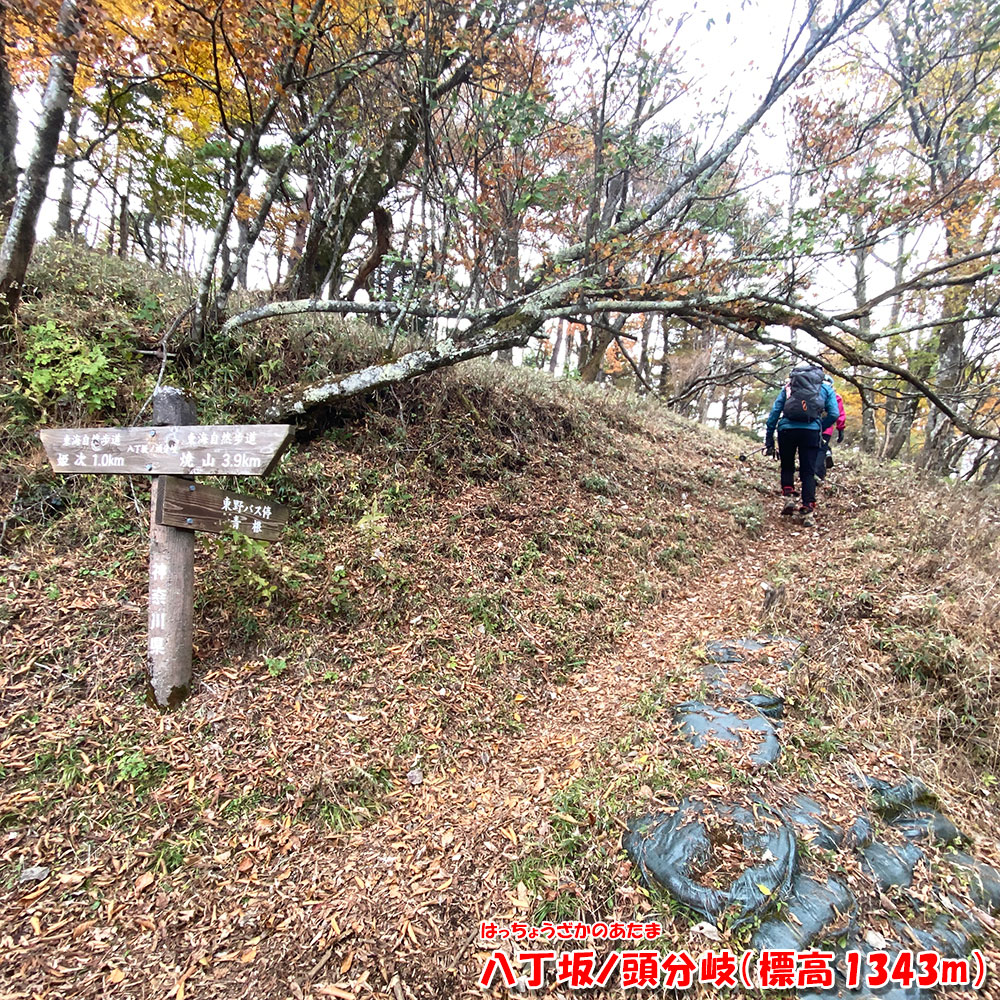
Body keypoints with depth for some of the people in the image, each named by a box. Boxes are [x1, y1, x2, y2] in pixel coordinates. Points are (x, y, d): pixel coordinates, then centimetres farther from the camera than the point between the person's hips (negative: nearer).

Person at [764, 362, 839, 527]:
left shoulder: (789, 386, 19)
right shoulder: (826, 388, 18)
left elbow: (775, 411, 9)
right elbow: (833, 414, 4)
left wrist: (769, 438, 8)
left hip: (786, 429, 1)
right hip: (811, 431, 0)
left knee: (787, 467, 21)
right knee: (808, 473, 5)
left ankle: (789, 498, 6)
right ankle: (808, 512, -2)